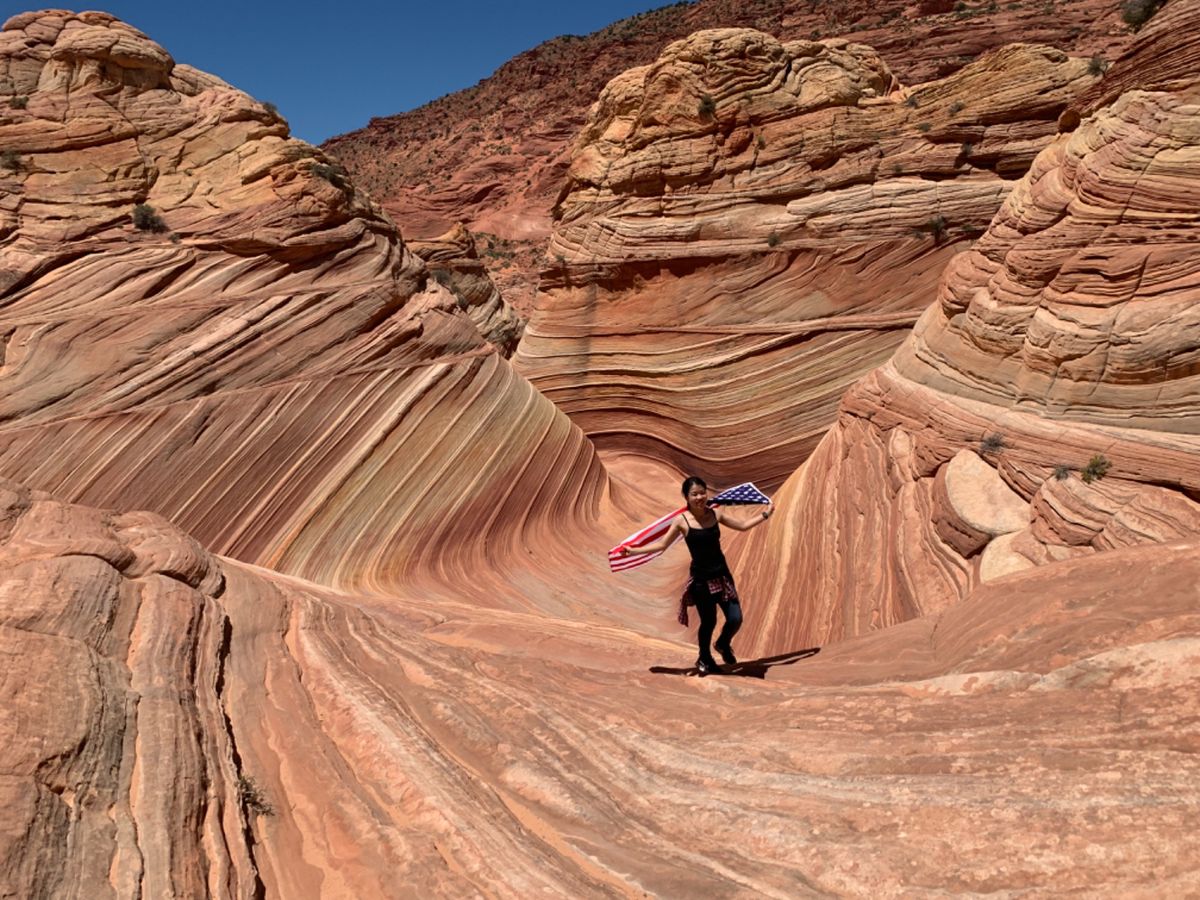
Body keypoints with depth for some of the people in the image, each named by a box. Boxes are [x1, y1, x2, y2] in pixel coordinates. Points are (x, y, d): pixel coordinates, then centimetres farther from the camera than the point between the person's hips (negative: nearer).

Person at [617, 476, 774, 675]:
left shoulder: (716, 513, 0)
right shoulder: (682, 520, -10)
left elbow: (743, 525, 13)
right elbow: (662, 544, -4)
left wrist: (764, 515, 13)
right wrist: (634, 551, -11)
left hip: (722, 574, 3)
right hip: (701, 578, -3)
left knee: (735, 619, -1)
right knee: (708, 621, 7)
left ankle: (723, 645, 35)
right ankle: (705, 659, 36)